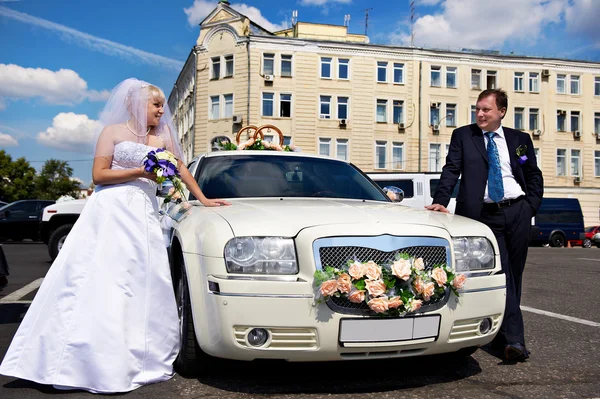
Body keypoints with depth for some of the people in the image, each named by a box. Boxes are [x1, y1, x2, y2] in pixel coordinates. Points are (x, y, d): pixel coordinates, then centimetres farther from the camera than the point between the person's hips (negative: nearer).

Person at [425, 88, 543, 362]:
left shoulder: (520, 139, 12)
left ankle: (503, 334, 21)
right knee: (501, 277, -9)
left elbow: (534, 176, 16)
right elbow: (451, 170, -4)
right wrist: (440, 201, -18)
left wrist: (531, 207, 3)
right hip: (486, 215, -3)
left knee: (514, 276, 8)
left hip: (518, 213, 3)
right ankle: (513, 339, -9)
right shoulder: (463, 136, 5)